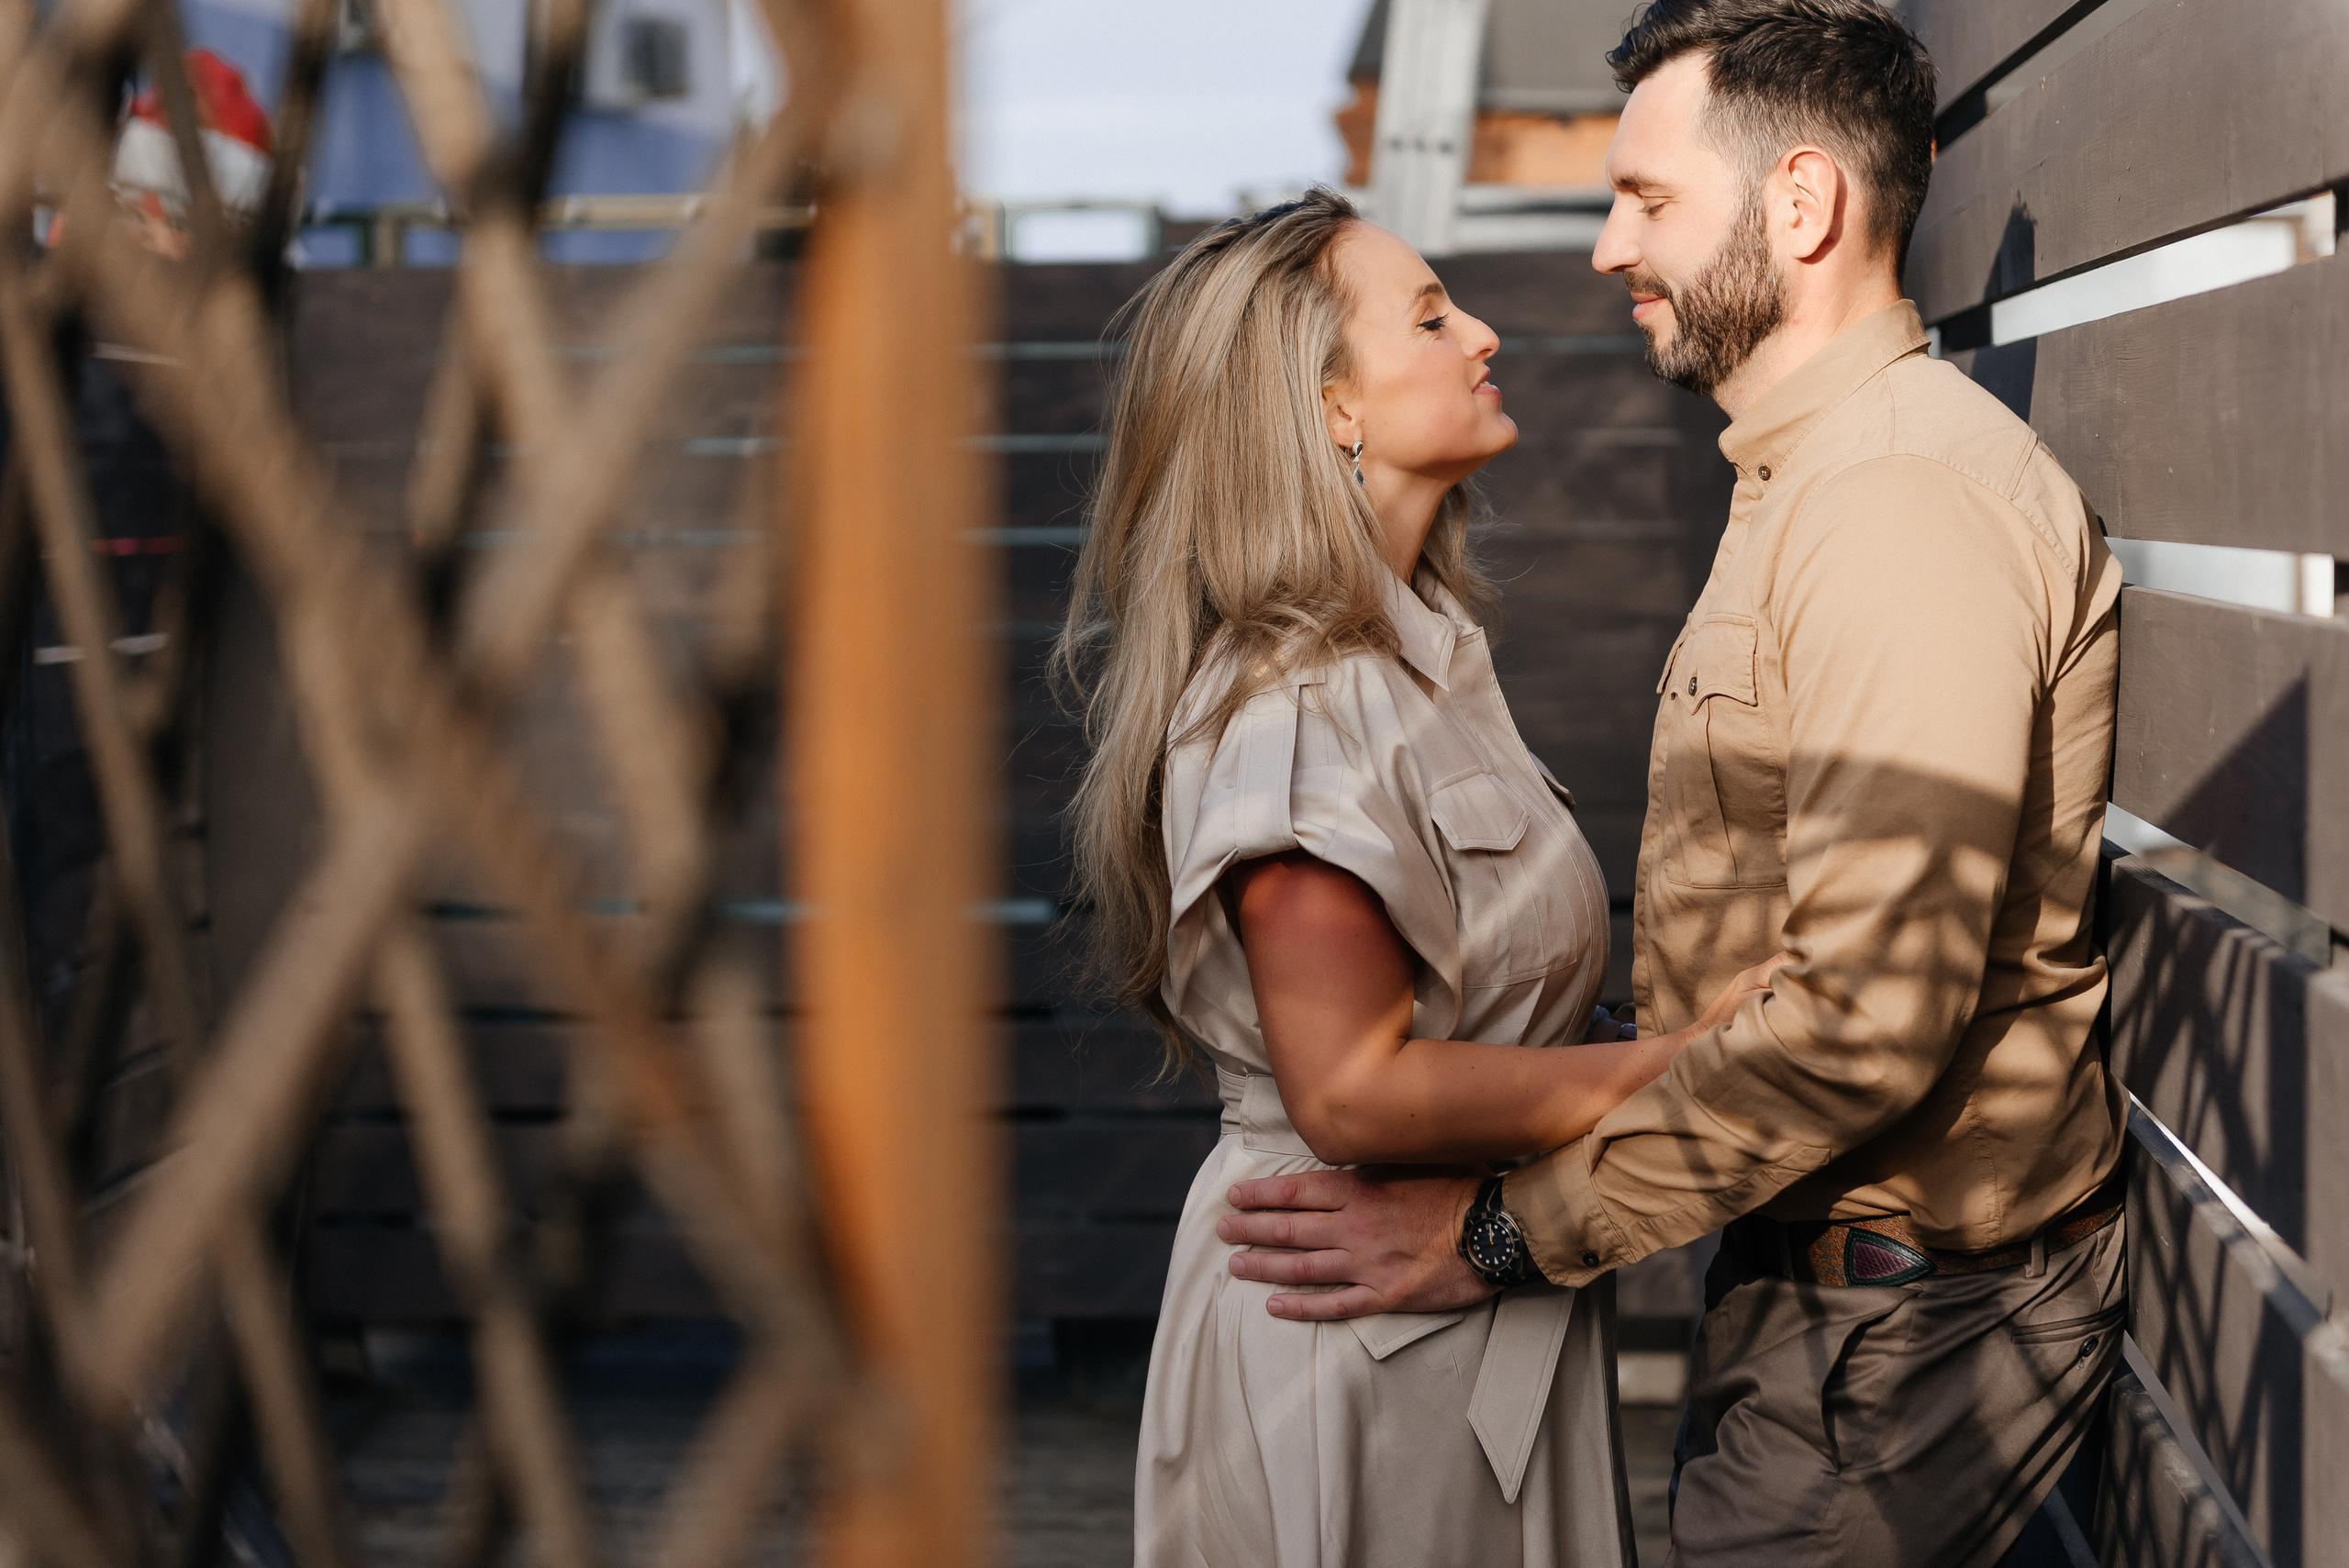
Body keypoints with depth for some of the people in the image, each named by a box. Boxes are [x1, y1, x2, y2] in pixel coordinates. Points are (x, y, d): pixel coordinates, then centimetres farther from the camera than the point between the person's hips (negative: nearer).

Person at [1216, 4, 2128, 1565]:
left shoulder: (1909, 495, -21)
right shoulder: (1809, 478, 16)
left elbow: (1870, 1014, -28)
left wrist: (1511, 1225, -23)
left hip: (1902, 1313, -10)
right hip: (1815, 1270, 10)